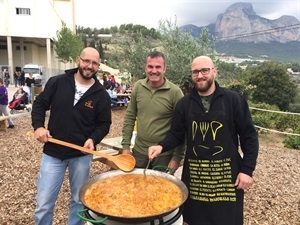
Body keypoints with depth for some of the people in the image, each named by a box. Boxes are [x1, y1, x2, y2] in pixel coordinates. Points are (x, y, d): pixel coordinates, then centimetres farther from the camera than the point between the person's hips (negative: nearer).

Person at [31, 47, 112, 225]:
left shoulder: (101, 94, -5)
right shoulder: (57, 82, -4)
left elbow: (104, 123, 1)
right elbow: (40, 104, 6)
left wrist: (93, 139, -16)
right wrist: (38, 126, -9)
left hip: (82, 154, 1)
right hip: (53, 152, 0)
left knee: (79, 201, 17)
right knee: (44, 204, 8)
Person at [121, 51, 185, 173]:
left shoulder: (175, 92, -14)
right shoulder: (138, 86, -3)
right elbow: (130, 117, 4)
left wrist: (177, 157, -9)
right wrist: (125, 145, 2)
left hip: (164, 155, -3)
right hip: (139, 151, 4)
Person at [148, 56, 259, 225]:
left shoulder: (233, 100, -5)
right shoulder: (184, 103, 3)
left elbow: (249, 135, -3)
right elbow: (176, 134, 6)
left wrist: (247, 169, -6)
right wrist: (162, 146, -12)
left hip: (227, 173, -2)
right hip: (194, 174, 2)